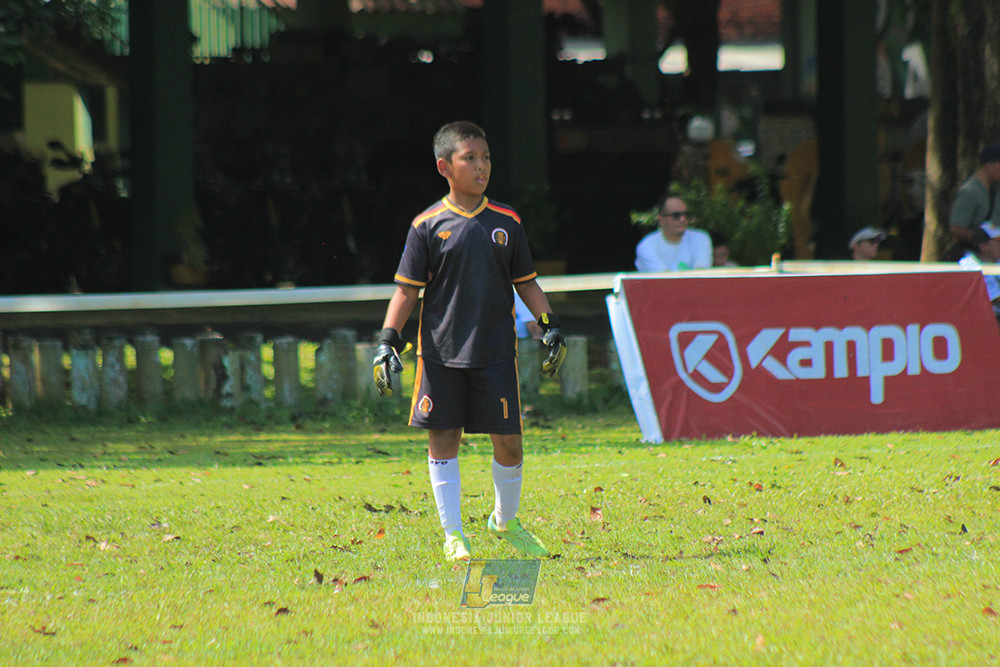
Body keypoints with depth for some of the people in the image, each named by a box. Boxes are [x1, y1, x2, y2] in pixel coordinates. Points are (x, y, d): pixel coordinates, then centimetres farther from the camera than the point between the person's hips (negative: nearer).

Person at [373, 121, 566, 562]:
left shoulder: (505, 223, 8)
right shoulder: (428, 226, 0)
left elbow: (526, 283, 15)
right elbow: (407, 290, 1)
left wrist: (550, 327, 5)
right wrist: (388, 341, -7)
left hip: (496, 351, 2)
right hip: (441, 352, -2)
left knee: (508, 441, 2)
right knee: (443, 438, -1)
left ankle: (505, 520, 25)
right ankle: (453, 533, 9)